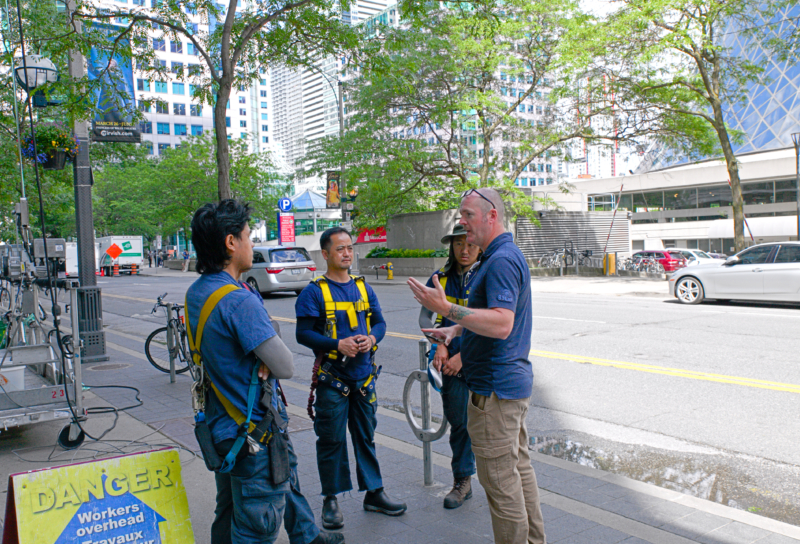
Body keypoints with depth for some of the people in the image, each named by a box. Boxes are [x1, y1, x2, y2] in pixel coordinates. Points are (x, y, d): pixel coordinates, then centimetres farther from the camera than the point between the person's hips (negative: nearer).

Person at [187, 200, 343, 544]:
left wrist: (264, 360, -7)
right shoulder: (239, 300, -26)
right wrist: (269, 363, -4)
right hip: (253, 434, -9)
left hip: (221, 424, 10)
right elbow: (285, 367, -27)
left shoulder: (196, 293, 3)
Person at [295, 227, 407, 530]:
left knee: (366, 436, 14)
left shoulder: (363, 287, 9)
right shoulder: (314, 292, -6)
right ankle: (331, 500, 18)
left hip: (364, 376, 5)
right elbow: (303, 333, -10)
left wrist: (372, 338, -10)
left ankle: (373, 494, 27)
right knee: (332, 440, 4)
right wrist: (338, 343, -21)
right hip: (332, 379, -4)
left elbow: (379, 321, 12)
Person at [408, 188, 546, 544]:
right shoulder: (504, 255, 14)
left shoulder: (501, 260, -21)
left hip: (495, 387, -11)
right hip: (513, 380, 11)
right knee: (518, 465, 21)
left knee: (500, 478, 0)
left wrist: (447, 309, -35)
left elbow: (502, 324, -32)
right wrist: (455, 329, 13)